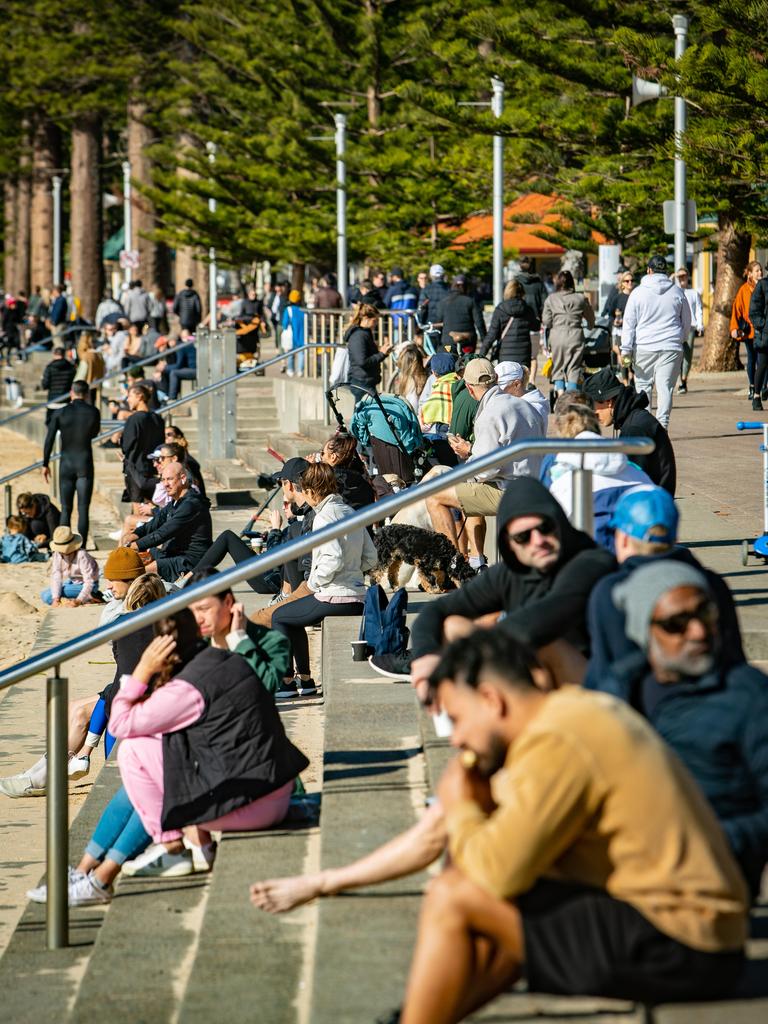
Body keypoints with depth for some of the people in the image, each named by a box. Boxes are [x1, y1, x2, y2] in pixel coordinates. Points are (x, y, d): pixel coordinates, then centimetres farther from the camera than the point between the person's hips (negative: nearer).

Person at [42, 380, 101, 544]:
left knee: (66, 509, 9)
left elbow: (49, 439, -4)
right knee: (83, 509, 0)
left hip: (66, 464, 1)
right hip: (85, 464, -1)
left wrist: (45, 464, 4)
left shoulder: (61, 413, -4)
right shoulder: (93, 412, -5)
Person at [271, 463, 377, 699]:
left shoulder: (324, 517, -14)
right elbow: (371, 558, 11)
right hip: (358, 598, 9)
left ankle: (286, 682, 14)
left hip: (334, 598, -9)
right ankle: (305, 680, 30)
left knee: (279, 617, 13)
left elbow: (333, 559, -25)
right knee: (293, 618, 28)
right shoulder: (351, 512, 11)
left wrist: (314, 582, -10)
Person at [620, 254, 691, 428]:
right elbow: (687, 322, 17)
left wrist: (626, 349, 1)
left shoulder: (638, 292, 1)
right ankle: (662, 424, -10)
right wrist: (680, 340, 32)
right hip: (671, 348, 1)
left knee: (643, 385, 8)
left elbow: (629, 323, -1)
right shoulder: (677, 292, 7)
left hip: (644, 348, -1)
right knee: (665, 386, -2)